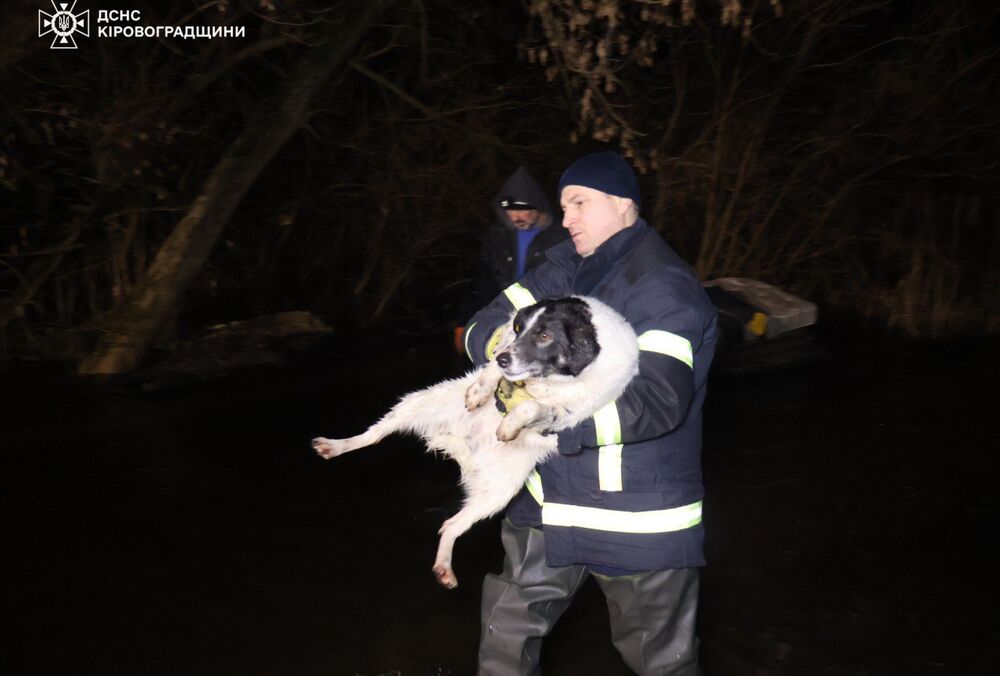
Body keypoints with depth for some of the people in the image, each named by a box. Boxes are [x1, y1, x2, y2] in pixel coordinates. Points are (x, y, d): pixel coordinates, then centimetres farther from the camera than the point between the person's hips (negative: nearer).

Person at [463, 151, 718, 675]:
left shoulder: (663, 288, -18)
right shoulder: (567, 268, 5)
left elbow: (657, 400, -30)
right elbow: (482, 327, 3)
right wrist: (498, 343, -22)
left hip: (638, 521, -6)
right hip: (552, 501, 7)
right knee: (507, 634, 18)